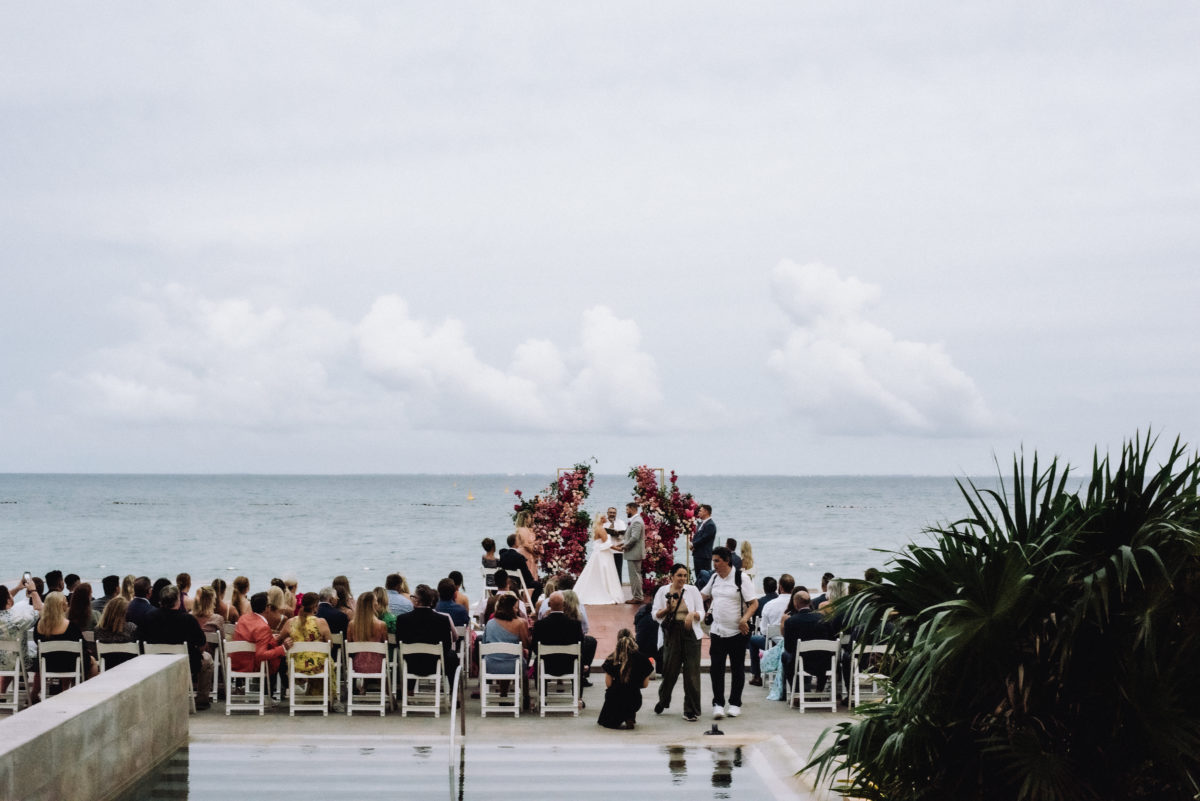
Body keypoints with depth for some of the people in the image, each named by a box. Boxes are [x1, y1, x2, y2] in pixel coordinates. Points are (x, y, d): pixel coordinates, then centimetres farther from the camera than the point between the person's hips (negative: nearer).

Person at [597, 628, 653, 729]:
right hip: (634, 701, 1)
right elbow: (645, 684, -1)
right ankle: (630, 717, 12)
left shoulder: (612, 659, -9)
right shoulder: (642, 658, -7)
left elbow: (608, 684, -7)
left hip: (615, 701, -1)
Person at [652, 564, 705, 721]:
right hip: (671, 634, 0)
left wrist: (693, 614, -17)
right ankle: (662, 701, 29)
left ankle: (691, 711, 5)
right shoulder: (663, 591, 4)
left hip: (690, 633, 0)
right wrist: (667, 609, -14)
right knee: (670, 671, 2)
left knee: (692, 672, -3)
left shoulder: (692, 590, 5)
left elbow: (701, 613, 5)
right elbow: (654, 614, 5)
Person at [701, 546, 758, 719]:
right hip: (717, 631, 5)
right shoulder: (715, 578, 9)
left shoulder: (742, 578, -9)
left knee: (737, 669, 6)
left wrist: (744, 620, -24)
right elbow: (703, 595, 24)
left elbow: (754, 603, -11)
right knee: (716, 668, -1)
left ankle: (735, 704, 17)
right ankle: (718, 703, 5)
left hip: (737, 632, -5)